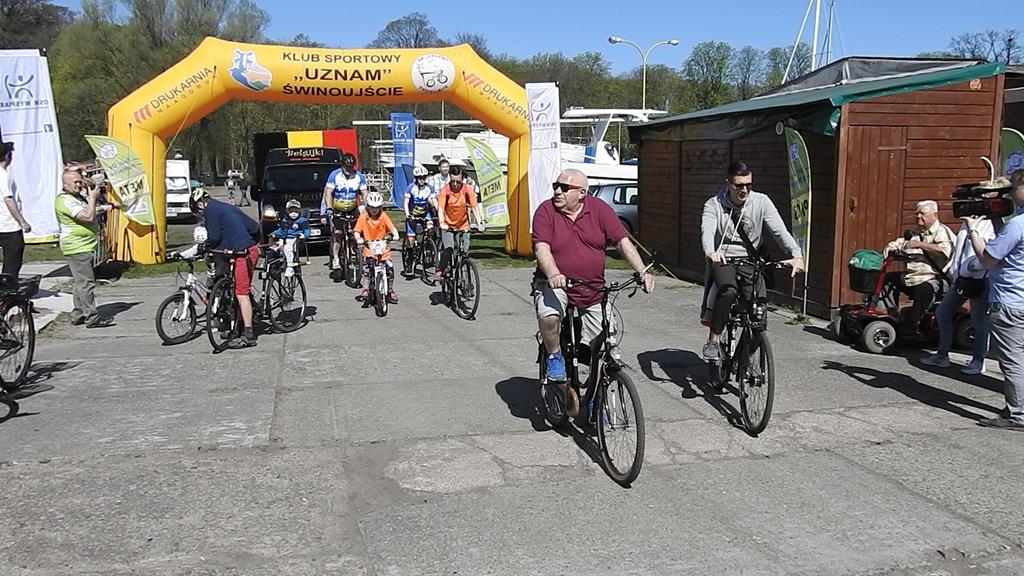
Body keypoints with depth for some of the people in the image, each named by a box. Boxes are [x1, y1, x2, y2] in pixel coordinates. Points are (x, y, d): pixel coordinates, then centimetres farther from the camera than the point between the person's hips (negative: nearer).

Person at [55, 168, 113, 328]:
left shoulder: (77, 196, 17)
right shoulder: (65, 200, -15)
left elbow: (89, 212, 34)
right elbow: (88, 216, -26)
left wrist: (101, 208, 17)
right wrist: (92, 197, -16)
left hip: (85, 246, 11)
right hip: (77, 247, -11)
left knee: (82, 282, 15)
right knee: (86, 282, -11)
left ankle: (78, 315, 22)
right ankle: (92, 317, -11)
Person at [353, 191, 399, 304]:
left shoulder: (383, 216, -1)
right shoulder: (363, 217, -2)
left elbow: (392, 228, -8)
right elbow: (357, 231, -4)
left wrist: (395, 235, -28)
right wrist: (359, 239, -24)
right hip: (369, 248, -1)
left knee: (390, 267, -10)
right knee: (367, 266, -22)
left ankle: (390, 291, 8)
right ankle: (365, 290, -10)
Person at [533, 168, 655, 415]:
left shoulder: (600, 210, -3)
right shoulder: (546, 210, -6)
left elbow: (623, 241, -8)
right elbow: (542, 248, -17)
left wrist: (642, 271, -22)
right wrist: (554, 274, -36)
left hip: (593, 291, 2)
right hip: (555, 284, -2)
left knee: (608, 350, 0)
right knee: (549, 316, -36)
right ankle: (554, 356, -3)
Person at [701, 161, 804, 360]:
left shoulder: (761, 202, -4)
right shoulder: (714, 204, -8)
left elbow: (780, 230, -15)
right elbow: (707, 231, -25)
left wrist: (797, 255, -32)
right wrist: (710, 252, -48)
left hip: (749, 262, 2)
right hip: (722, 260, -2)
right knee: (728, 292, -34)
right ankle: (714, 339, -16)